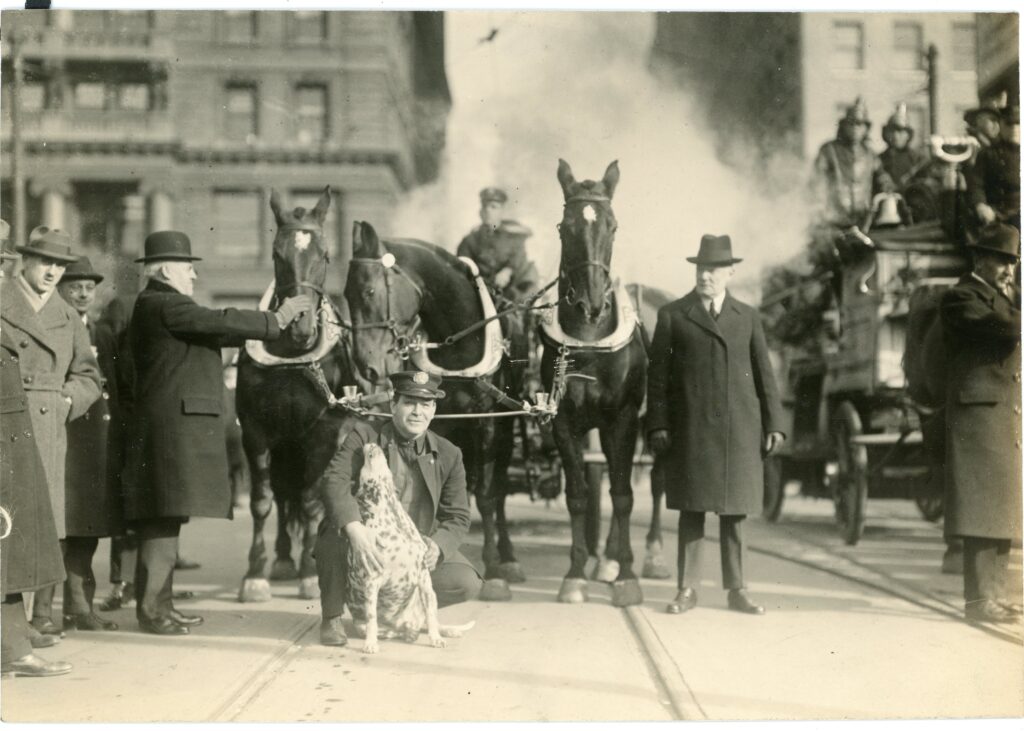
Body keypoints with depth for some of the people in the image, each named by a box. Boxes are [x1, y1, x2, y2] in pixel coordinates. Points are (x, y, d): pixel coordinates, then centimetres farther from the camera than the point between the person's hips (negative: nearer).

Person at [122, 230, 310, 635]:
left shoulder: (160, 305, 22)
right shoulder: (162, 304, -10)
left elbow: (213, 331, 20)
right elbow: (219, 323, -17)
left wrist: (271, 322, 15)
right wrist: (275, 320, -10)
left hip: (179, 423, 11)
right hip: (173, 422, -11)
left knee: (166, 516, 11)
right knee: (165, 514, -10)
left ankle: (160, 604, 15)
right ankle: (151, 608, -9)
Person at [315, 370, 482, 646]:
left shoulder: (448, 455, 3)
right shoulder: (364, 436, -6)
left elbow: (458, 517, 3)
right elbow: (335, 480, -23)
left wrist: (437, 545, -20)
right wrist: (354, 528, -41)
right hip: (367, 543, -3)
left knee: (467, 583, -20)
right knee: (335, 532, -36)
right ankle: (332, 618, -11)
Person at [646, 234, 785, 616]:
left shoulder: (747, 317, 11)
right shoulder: (672, 315, 4)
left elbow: (764, 373, 10)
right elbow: (657, 373, 2)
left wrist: (773, 423, 4)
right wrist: (657, 424, -5)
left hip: (740, 428, 2)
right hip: (691, 428, -2)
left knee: (734, 508, 7)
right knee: (691, 508, 2)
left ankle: (736, 589, 15)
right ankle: (687, 589, 9)